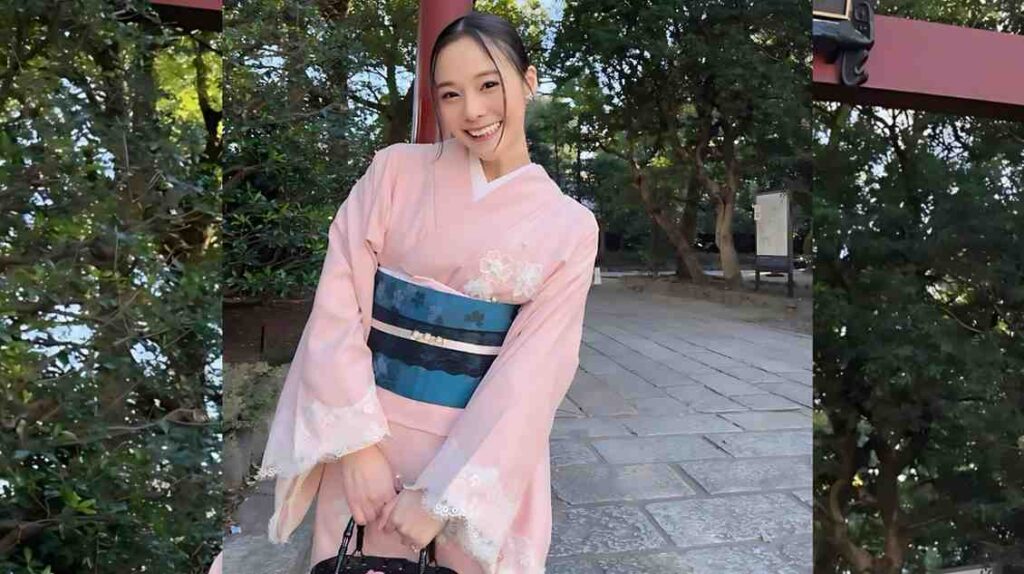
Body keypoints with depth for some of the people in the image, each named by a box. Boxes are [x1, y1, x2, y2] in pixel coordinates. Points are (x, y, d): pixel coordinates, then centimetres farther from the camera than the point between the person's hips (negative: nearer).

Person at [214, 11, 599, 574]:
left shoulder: (570, 227, -5)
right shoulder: (395, 171, -3)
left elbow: (530, 374, -10)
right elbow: (336, 303, -8)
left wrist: (443, 498, -13)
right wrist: (360, 444, -15)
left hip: (485, 453, 0)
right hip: (368, 435, 1)